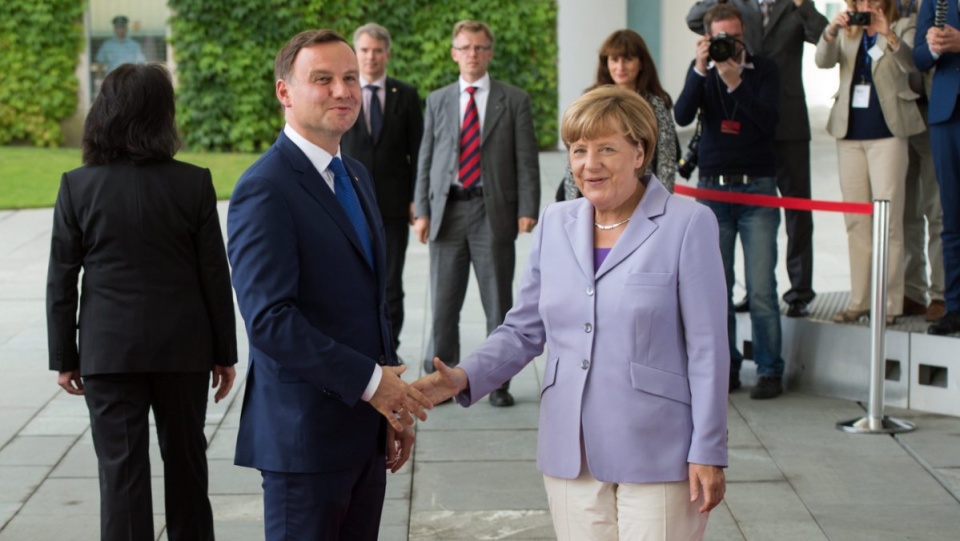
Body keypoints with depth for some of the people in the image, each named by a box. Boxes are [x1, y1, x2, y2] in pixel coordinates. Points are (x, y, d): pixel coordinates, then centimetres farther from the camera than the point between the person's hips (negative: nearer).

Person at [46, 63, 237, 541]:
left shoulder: (77, 186, -6)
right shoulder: (193, 184, -6)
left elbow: (61, 281, -3)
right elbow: (215, 276, -3)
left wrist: (64, 357, 6)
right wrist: (224, 352, 6)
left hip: (108, 352, -1)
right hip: (183, 348, 1)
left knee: (121, 471, 3)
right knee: (185, 459, 17)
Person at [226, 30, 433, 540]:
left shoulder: (355, 176, 13)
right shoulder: (265, 190, -15)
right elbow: (269, 318, -22)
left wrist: (393, 405, 13)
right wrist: (370, 382, -19)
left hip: (366, 428, 8)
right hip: (307, 434, -8)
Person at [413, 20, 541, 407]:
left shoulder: (514, 100, 5)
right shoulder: (437, 101, 11)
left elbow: (526, 159, 1)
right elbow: (426, 159, 9)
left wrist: (527, 210, -8)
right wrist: (422, 211, 1)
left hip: (494, 211, -2)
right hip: (447, 209, 2)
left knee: (498, 303, 4)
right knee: (443, 302, 6)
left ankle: (499, 383, 13)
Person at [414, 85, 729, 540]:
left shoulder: (688, 225, -6)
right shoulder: (555, 223, 8)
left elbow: (707, 349, -7)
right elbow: (523, 329, 11)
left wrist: (707, 452, -9)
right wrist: (465, 378, -6)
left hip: (656, 458, -4)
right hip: (572, 456, 4)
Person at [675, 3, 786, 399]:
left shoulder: (763, 70, 2)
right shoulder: (701, 71, 7)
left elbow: (768, 121, -13)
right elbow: (682, 116, -9)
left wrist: (735, 83, -22)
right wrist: (700, 71, -19)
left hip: (757, 188, -2)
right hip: (713, 187, 2)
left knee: (761, 289, -6)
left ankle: (770, 371, 0)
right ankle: (726, 368, 11)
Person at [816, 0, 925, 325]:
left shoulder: (902, 28, 3)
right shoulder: (847, 33, 13)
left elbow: (910, 63, -15)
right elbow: (823, 62, -3)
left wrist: (888, 35, -32)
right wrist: (830, 33, -22)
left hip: (887, 131, -4)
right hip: (849, 131, 4)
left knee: (887, 219, -7)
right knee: (856, 222, 6)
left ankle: (889, 303, -4)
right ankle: (860, 301, 11)